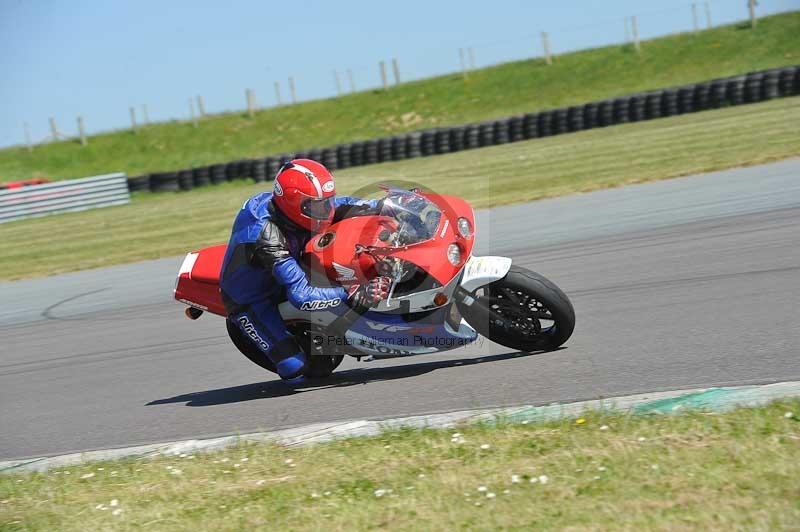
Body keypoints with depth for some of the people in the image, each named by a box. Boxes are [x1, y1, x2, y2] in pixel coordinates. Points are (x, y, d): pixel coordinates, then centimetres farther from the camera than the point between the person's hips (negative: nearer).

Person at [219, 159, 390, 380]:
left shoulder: (302, 204, -16)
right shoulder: (267, 237, -39)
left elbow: (343, 204, 4)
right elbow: (302, 296, -43)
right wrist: (353, 295, -49)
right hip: (250, 301, -8)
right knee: (296, 367, -20)